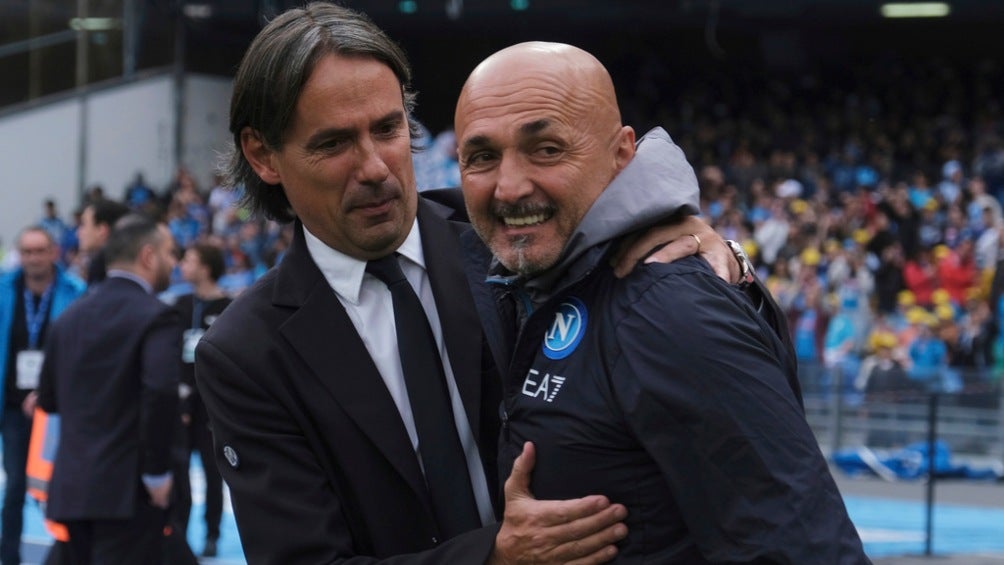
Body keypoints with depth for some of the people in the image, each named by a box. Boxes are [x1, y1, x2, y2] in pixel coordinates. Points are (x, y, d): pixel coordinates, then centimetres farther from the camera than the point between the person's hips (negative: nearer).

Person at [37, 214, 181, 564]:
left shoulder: (71, 316, 12)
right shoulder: (156, 317, -9)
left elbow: (48, 398, 13)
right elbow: (161, 392, -23)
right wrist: (157, 472, -15)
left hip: (72, 484, 7)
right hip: (128, 489, -7)